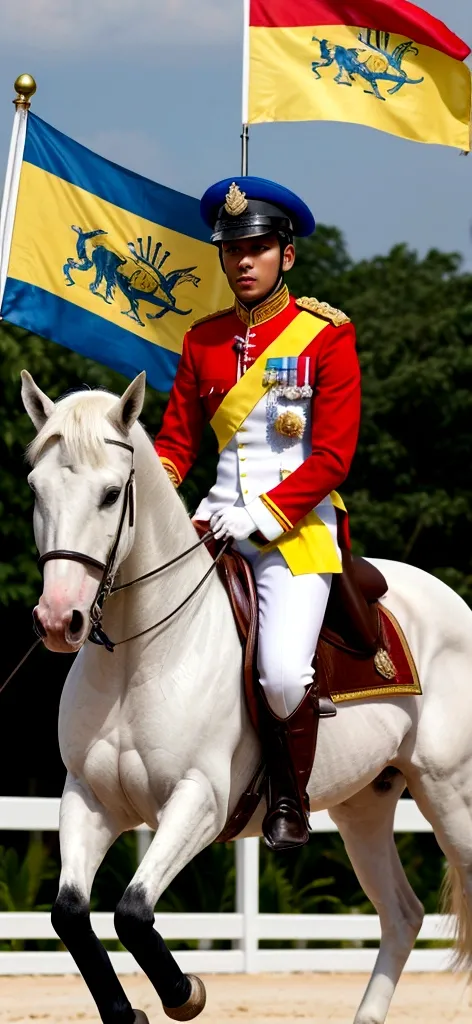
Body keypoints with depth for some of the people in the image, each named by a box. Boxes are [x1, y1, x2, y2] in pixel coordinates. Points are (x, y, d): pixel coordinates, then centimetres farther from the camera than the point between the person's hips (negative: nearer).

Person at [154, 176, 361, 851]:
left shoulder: (327, 335, -2)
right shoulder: (203, 341, 12)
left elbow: (332, 457, -7)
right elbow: (176, 440, 16)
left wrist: (262, 518, -16)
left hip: (299, 526, -5)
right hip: (217, 519, 5)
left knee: (283, 676, -24)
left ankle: (290, 801, 3)